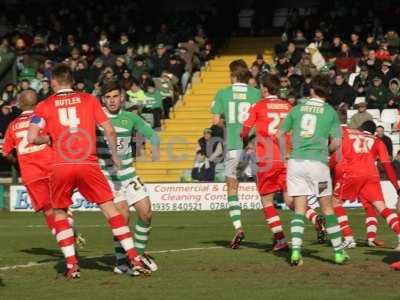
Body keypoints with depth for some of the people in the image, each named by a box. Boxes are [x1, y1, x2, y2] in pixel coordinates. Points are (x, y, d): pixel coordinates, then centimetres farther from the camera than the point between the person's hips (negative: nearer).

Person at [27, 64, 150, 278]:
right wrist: (115, 156, 20)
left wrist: (49, 139, 16)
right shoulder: (89, 100, 11)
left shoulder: (45, 106, 8)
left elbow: (32, 137, -3)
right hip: (88, 164, 0)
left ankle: (71, 266, 6)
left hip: (60, 167, 0)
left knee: (60, 213, 17)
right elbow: (109, 131, 7)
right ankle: (134, 260, -1)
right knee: (110, 210, 5)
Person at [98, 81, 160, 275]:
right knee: (122, 216, -14)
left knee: (146, 212, -1)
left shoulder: (130, 118, 5)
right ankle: (121, 262, 0)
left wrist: (155, 145, -15)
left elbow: (150, 134, 6)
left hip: (128, 173, 5)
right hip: (107, 176, -5)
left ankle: (139, 254, 21)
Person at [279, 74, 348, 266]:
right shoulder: (330, 111, 3)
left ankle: (296, 251, -10)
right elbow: (336, 143, -3)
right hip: (318, 162, -2)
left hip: (295, 162, 2)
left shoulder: (298, 109, 10)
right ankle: (338, 252, 12)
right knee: (327, 208, 9)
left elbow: (280, 134, 12)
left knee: (299, 209, 4)